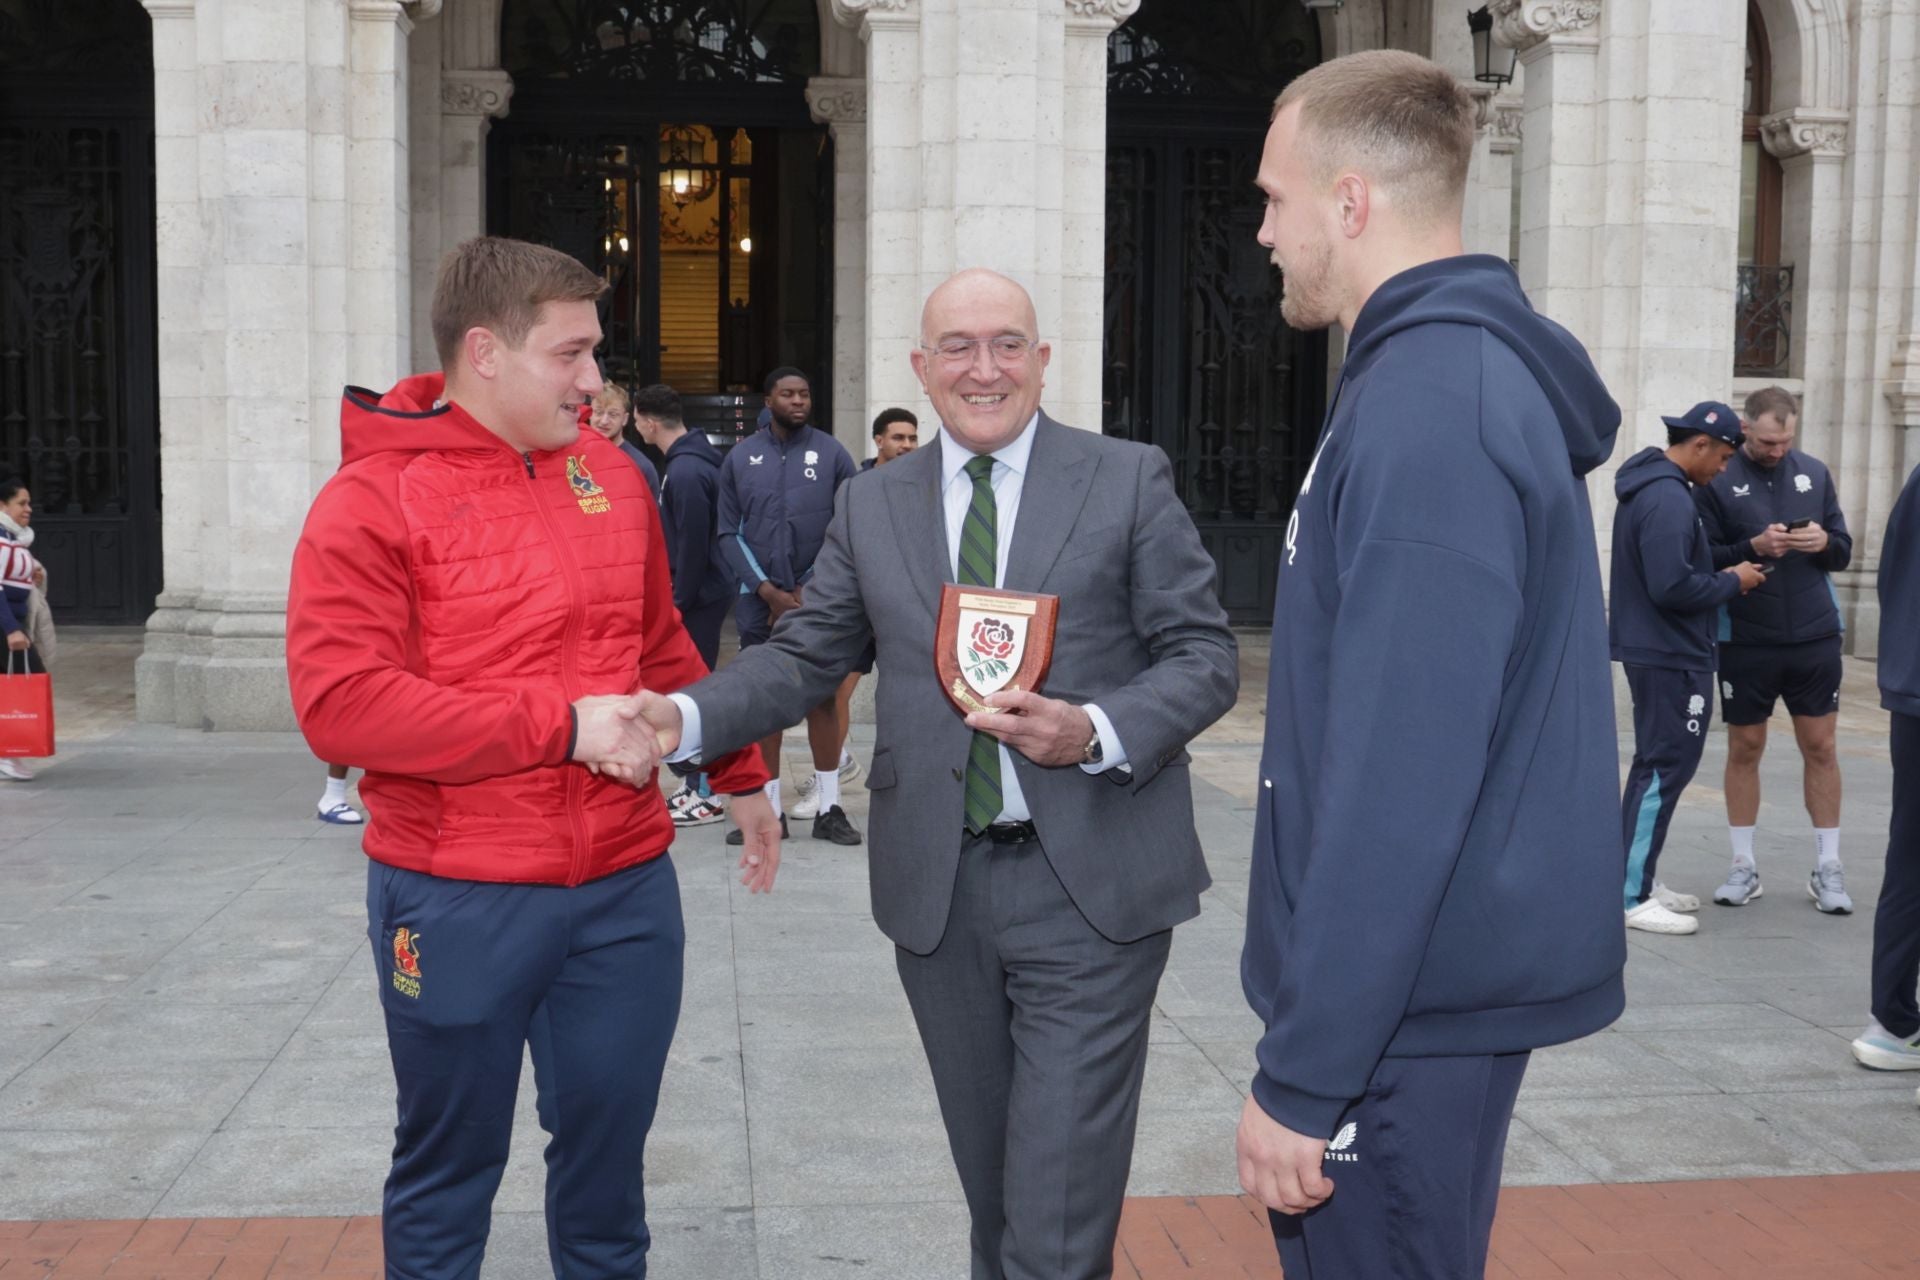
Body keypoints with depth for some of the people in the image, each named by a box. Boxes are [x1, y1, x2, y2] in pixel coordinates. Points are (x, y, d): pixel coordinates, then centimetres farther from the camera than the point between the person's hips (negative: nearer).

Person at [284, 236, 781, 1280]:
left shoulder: (610, 474, 7)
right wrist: (562, 725, -19)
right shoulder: (373, 498, -9)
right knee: (448, 1170, 13)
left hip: (626, 884, 4)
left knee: (608, 1154, 14)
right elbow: (338, 703, -19)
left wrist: (738, 773, 23)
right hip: (458, 904, -4)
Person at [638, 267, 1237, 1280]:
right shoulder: (873, 506, 10)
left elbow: (1204, 655, -1)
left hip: (1090, 890, -3)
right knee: (991, 1195, 17)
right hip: (936, 891, 4)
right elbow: (802, 658, 10)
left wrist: (1095, 732, -19)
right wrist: (682, 718, -8)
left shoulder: (1131, 481, 1)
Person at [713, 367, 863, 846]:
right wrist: (768, 591, -6)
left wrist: (809, 590, -7)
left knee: (822, 698, 1)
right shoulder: (741, 457, 6)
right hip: (759, 600, 1)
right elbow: (728, 533, 4)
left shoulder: (831, 454, 2)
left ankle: (828, 808, 7)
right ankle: (768, 810, 13)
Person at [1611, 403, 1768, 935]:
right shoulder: (1669, 498, -20)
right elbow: (1672, 587, -26)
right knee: (1665, 769, -6)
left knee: (1656, 766, 16)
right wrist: (1732, 581, -11)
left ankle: (1641, 881, 23)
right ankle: (1632, 897, -2)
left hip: (1655, 650, 11)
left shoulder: (1650, 486, 13)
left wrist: (1722, 573, 7)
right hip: (1671, 657, -11)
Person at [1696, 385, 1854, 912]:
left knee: (1820, 748, 7)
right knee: (1744, 749, 7)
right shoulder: (1717, 480, -6)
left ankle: (1828, 868, 17)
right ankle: (1744, 866, 17)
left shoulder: (1814, 472, 5)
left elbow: (1844, 551, 9)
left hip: (1815, 638, 3)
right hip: (1745, 642, -2)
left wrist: (1824, 541, -13)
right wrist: (1754, 547, -24)